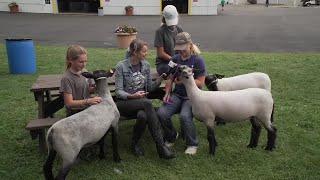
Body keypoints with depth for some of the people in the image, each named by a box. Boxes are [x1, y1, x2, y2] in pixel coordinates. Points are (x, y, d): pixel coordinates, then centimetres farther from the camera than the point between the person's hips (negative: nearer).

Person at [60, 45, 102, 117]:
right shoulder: (67, 78, -15)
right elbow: (69, 103, -17)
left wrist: (94, 88, -3)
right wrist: (88, 101, -27)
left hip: (87, 110, 7)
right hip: (75, 114, -7)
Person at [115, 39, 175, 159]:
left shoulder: (146, 65, 7)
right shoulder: (121, 66, -8)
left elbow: (150, 88, 11)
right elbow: (118, 91, -11)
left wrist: (160, 80, -8)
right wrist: (132, 96, -29)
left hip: (141, 102, 4)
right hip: (124, 103, -3)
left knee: (143, 116, -36)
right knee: (148, 103, -36)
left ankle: (134, 144, -12)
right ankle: (160, 146, -34)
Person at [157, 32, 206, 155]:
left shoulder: (198, 60, -5)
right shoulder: (175, 59, 9)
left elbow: (200, 83, -8)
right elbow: (170, 79, 13)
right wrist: (167, 93, -1)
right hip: (177, 94, 4)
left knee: (185, 116, -33)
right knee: (161, 113, -22)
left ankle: (192, 144, -4)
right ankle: (171, 137, 8)